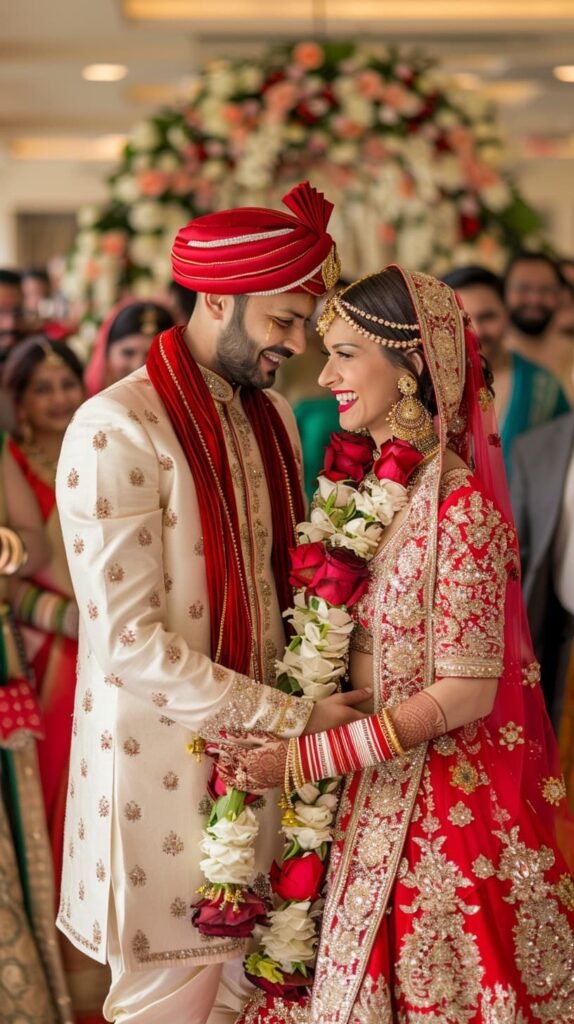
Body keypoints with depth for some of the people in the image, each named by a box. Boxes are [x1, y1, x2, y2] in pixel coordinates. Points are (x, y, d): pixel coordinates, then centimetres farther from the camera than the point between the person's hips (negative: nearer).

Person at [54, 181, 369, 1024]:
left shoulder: (272, 416, 9)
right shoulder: (116, 431, -17)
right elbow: (129, 642, -20)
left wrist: (320, 693, -2)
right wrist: (293, 717, -17)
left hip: (259, 751, 7)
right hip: (163, 758, -7)